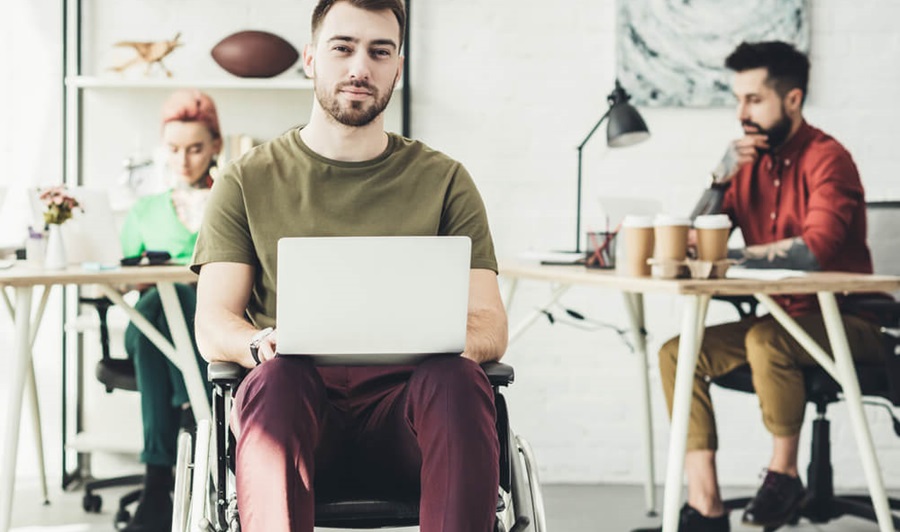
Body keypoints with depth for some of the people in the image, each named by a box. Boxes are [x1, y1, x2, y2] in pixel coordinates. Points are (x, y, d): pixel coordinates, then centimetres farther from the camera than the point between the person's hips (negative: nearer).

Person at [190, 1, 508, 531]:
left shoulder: (444, 181, 16)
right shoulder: (249, 181, 15)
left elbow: (491, 325, 8)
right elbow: (213, 326, 6)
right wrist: (261, 343, -19)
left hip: (402, 400, 1)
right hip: (295, 393, 0)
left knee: (458, 380, -34)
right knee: (277, 377, -36)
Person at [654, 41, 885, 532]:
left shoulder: (826, 158, -13)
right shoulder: (752, 161, 8)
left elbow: (815, 248, -28)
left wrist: (730, 257, -24)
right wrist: (724, 174, -9)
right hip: (780, 317, 7)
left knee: (764, 339, -36)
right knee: (678, 353, -10)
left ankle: (784, 472, -13)